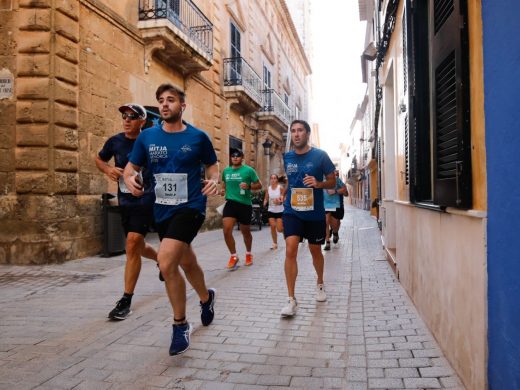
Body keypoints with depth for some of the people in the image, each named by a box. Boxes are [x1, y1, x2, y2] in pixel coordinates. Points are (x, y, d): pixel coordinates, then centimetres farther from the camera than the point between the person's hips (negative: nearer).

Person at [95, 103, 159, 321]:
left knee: (132, 244, -16)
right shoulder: (115, 142, 2)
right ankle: (161, 259, 49)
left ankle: (126, 301, -6)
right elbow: (99, 159, 19)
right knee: (137, 248, 16)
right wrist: (108, 169, -3)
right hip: (125, 202, 5)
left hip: (146, 201, -5)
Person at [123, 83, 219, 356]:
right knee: (186, 262, 19)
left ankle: (180, 324, 1)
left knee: (166, 262, -21)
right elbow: (132, 166, 10)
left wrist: (214, 180, -12)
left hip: (190, 207, -4)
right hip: (162, 210, 5)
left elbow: (212, 165, 9)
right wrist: (129, 179, -12)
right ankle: (206, 297, 50)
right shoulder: (147, 136, 3)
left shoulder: (198, 137, -4)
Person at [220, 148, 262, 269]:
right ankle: (234, 256, 4)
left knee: (245, 232, 12)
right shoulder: (226, 171, 8)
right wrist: (223, 190, 3)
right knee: (227, 230, -14)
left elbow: (259, 185, -2)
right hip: (231, 203, 2)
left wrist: (248, 186, -20)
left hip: (245, 204, -2)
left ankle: (248, 254, 38)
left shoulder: (248, 170, -4)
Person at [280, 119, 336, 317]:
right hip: (292, 212, 1)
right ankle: (291, 300, -8)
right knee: (290, 250, -15)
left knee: (315, 251, 16)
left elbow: (332, 181, -2)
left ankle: (320, 284, 44)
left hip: (315, 213, -1)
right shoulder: (287, 157, 3)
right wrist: (284, 195, 10)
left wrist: (318, 183, -20)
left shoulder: (320, 156, -7)